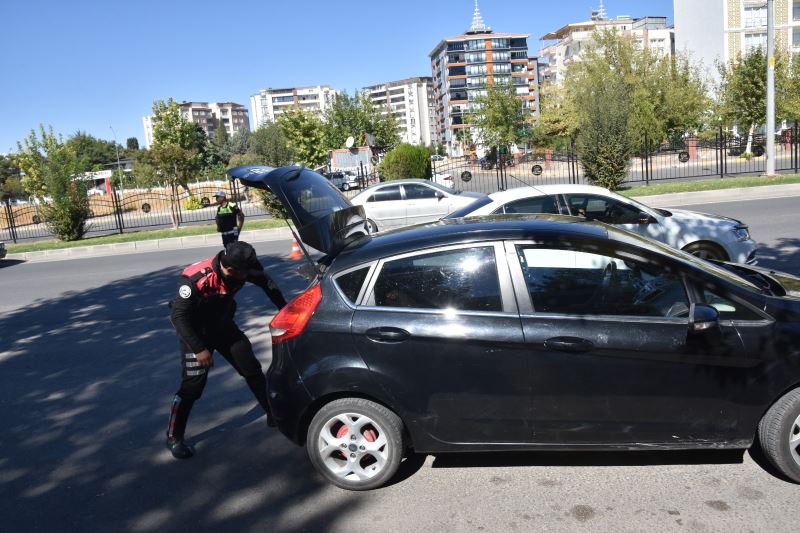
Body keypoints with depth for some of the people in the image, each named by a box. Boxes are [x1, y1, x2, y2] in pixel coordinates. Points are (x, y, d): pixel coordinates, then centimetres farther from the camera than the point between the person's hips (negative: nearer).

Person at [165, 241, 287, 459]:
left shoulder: (240, 269, -20)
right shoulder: (196, 279, -34)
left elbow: (267, 283, 0)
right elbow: (179, 316, -28)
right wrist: (199, 349, -30)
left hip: (223, 324, 5)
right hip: (195, 330, -5)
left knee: (252, 368, 5)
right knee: (193, 383, -11)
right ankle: (174, 437, 8)